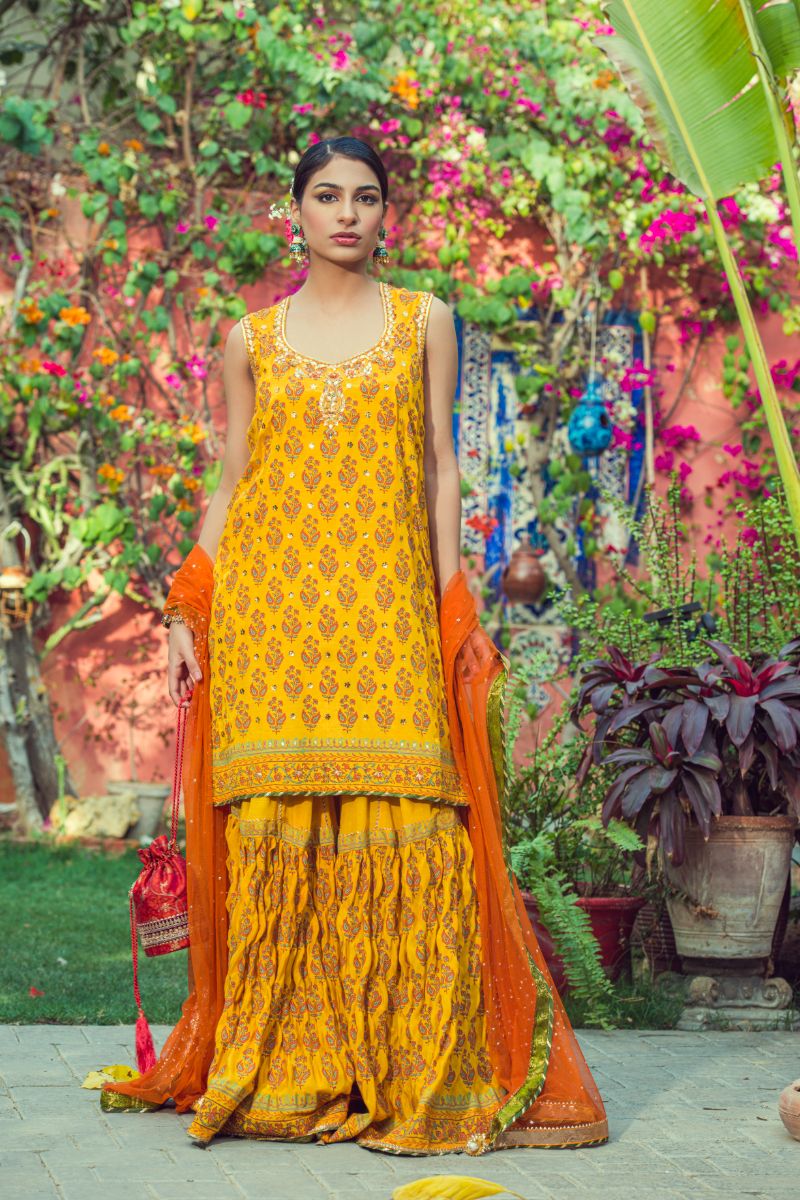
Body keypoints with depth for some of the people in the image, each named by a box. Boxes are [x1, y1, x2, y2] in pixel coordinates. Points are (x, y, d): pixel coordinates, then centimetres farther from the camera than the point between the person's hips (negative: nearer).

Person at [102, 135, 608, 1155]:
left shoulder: (425, 322, 12)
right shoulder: (251, 339, 13)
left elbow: (440, 468, 10)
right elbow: (231, 481, 13)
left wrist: (452, 603, 1)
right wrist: (189, 614, 5)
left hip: (387, 608, -1)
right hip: (268, 603, 1)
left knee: (399, 817, -10)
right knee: (275, 823, -4)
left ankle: (414, 1069, -2)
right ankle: (281, 1070, 3)